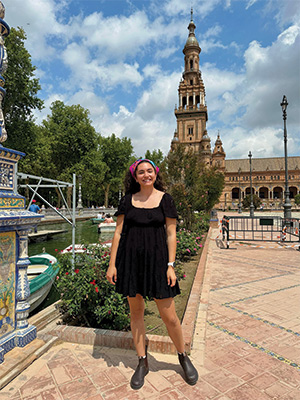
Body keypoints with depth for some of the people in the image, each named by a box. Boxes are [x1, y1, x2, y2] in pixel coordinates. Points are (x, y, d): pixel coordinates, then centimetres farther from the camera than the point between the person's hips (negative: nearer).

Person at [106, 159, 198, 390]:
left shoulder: (165, 199, 0)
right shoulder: (128, 199, 5)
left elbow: (171, 234, 0)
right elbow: (119, 232, 5)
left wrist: (171, 265, -7)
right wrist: (112, 264, 1)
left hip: (157, 259, -2)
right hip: (130, 260, 2)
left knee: (169, 316, 3)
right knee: (136, 311, 13)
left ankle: (183, 357, 32)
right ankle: (142, 363, 34)